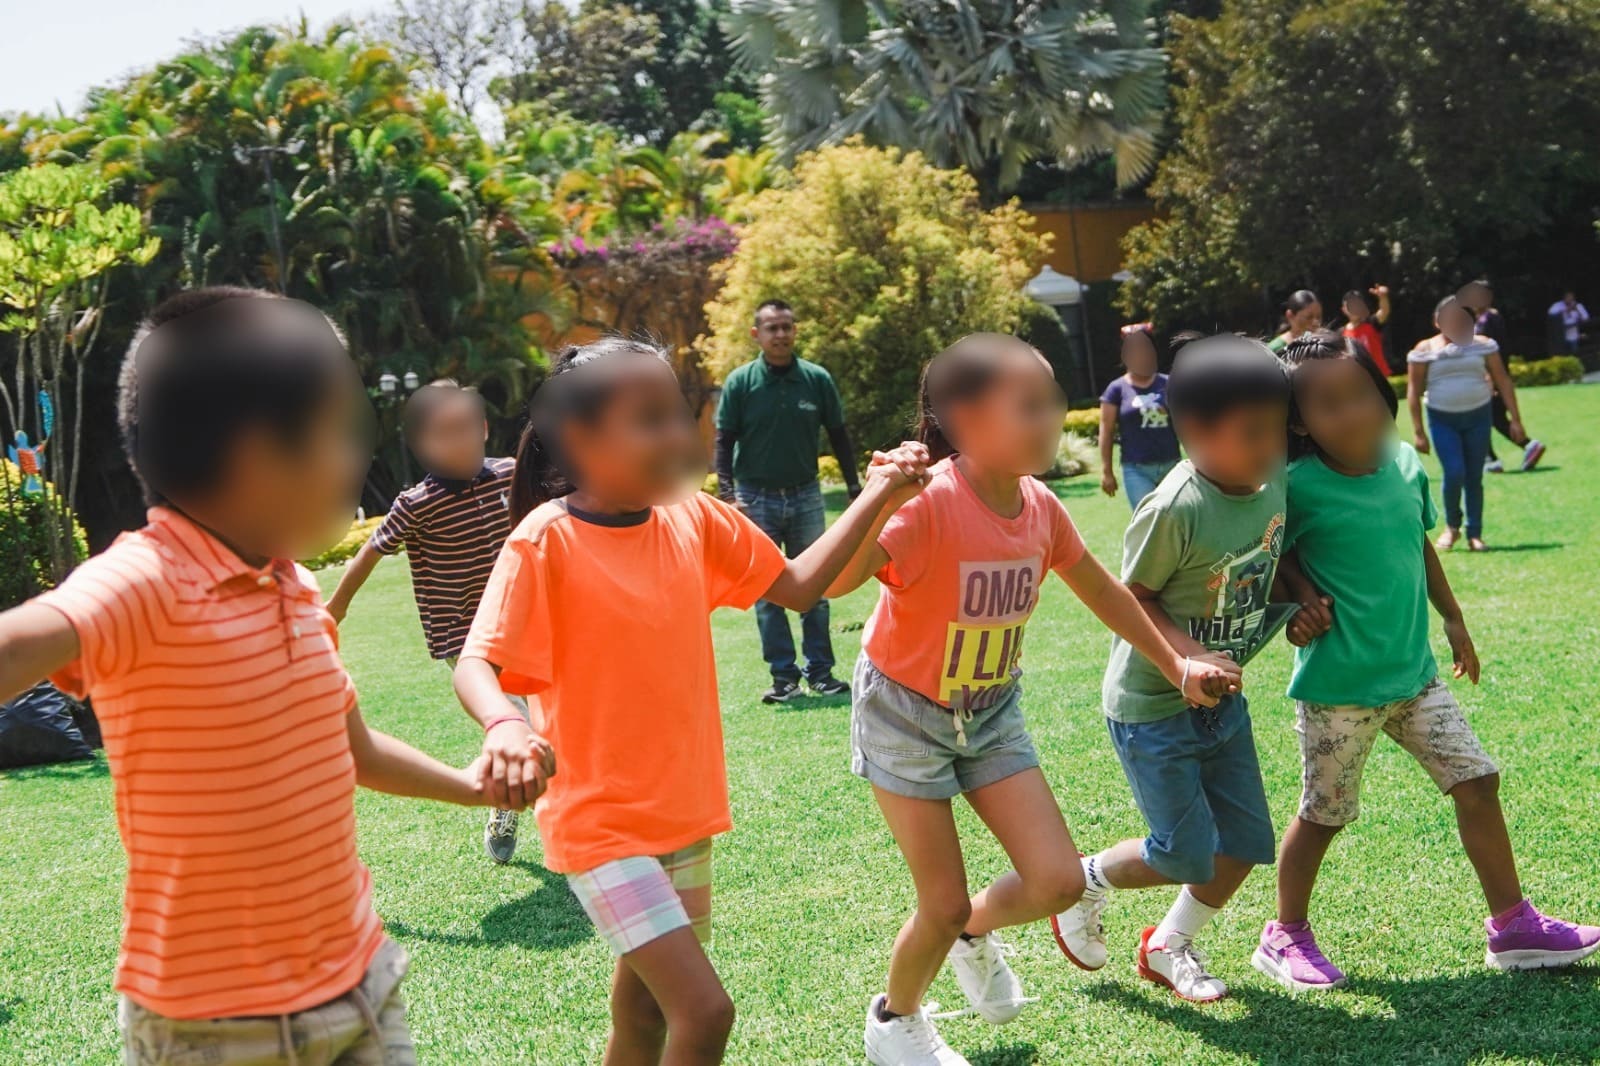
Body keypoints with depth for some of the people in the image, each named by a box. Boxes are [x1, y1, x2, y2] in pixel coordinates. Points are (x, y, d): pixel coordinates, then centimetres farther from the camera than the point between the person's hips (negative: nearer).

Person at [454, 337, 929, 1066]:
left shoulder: (694, 519, 1)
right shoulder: (544, 542, -16)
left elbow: (798, 586, 12)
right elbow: (476, 664, -23)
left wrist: (878, 497, 3)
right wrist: (505, 724, -46)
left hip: (684, 813, 6)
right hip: (601, 823, -6)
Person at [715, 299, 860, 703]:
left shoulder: (817, 379, 0)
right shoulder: (740, 382, -3)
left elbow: (839, 437, 8)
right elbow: (724, 442, -1)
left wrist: (855, 490, 5)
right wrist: (728, 495, -12)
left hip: (805, 496, 1)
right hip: (756, 499, -1)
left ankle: (820, 673, 11)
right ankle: (783, 676, 8)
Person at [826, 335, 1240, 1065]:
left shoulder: (1040, 506, -9)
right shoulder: (928, 503, -29)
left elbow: (1100, 590, 9)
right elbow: (830, 582, -43)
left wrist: (1175, 666, 12)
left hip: (992, 711, 6)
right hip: (905, 712, -5)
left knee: (1058, 881, -3)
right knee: (945, 904, -1)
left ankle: (976, 934, 31)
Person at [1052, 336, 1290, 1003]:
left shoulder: (1274, 483, -5)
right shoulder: (1175, 508, -27)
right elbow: (1132, 597, -18)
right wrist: (1189, 655, -29)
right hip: (1152, 704, -7)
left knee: (1245, 842, 9)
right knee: (1186, 855, -2)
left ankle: (1170, 946, 33)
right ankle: (1084, 882, 28)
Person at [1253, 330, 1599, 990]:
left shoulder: (1406, 465, 0)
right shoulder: (1300, 489, -17)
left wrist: (1453, 620, 22)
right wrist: (1302, 600, -22)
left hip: (1414, 674, 6)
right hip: (1337, 687, -5)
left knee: (1478, 782, 7)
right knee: (1324, 814, 7)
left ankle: (1513, 926, 21)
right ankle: (1285, 936, 27)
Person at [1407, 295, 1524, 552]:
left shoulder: (1483, 345, 4)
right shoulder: (1425, 350, -2)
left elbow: (1503, 381, 6)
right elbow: (1414, 391, -1)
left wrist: (1515, 418, 1)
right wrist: (1419, 432, -5)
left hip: (1478, 417, 2)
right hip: (1442, 420, -2)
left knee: (1474, 478, 3)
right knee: (1454, 473, -13)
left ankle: (1475, 534, 12)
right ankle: (1452, 526, 10)